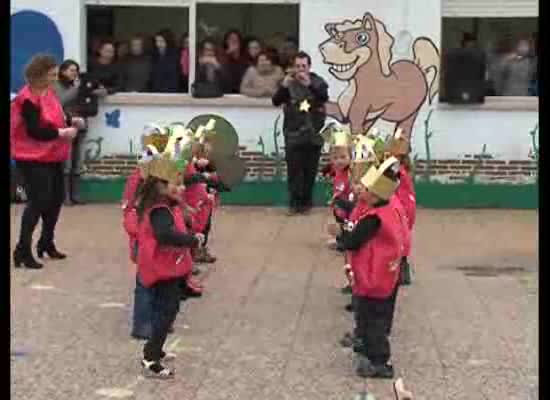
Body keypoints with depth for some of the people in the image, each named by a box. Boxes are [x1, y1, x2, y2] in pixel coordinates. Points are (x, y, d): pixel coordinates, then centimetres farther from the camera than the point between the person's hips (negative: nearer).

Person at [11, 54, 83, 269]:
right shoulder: (28, 99, -21)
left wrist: (71, 121, -2)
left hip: (52, 156, 9)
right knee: (38, 201, -12)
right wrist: (62, 133, -24)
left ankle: (46, 243, 30)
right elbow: (34, 131, -25)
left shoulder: (48, 92, 5)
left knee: (57, 198, 15)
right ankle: (23, 251, -5)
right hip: (33, 158, -9)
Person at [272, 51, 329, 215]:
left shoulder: (317, 81, 1)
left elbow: (324, 97, -17)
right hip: (293, 134, 0)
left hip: (313, 134, 1)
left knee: (310, 170, 5)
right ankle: (295, 202, 2)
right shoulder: (289, 83, 0)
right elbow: (276, 101, -10)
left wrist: (310, 85, -32)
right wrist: (284, 86, -27)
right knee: (293, 170, -4)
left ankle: (306, 202, 15)